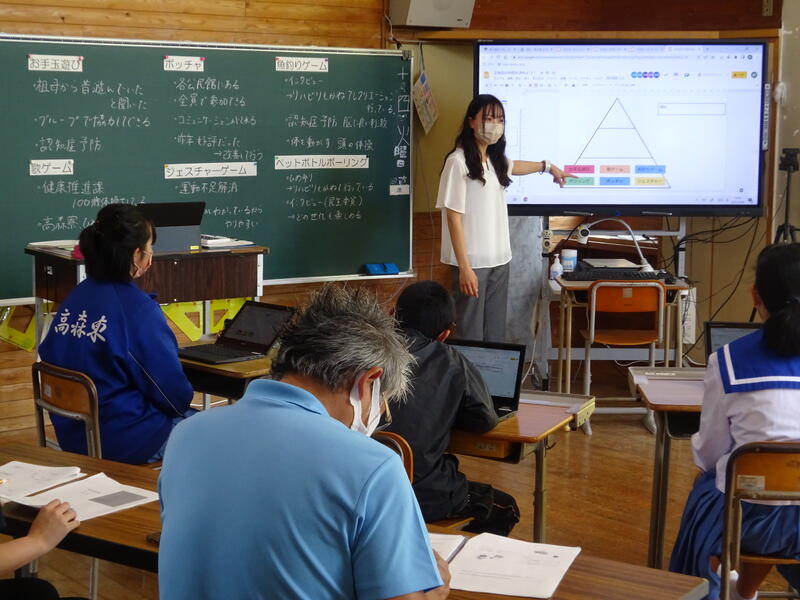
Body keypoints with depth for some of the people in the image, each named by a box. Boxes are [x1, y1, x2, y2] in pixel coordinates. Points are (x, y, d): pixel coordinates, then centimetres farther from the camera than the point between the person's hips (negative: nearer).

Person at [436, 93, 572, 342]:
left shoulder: (494, 159, 9)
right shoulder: (458, 161, -13)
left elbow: (511, 167, 35)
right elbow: (453, 216, -15)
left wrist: (548, 166, 50)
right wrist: (464, 267, -19)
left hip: (499, 260, 8)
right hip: (473, 262, -8)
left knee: (496, 333, 11)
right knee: (471, 335, -2)